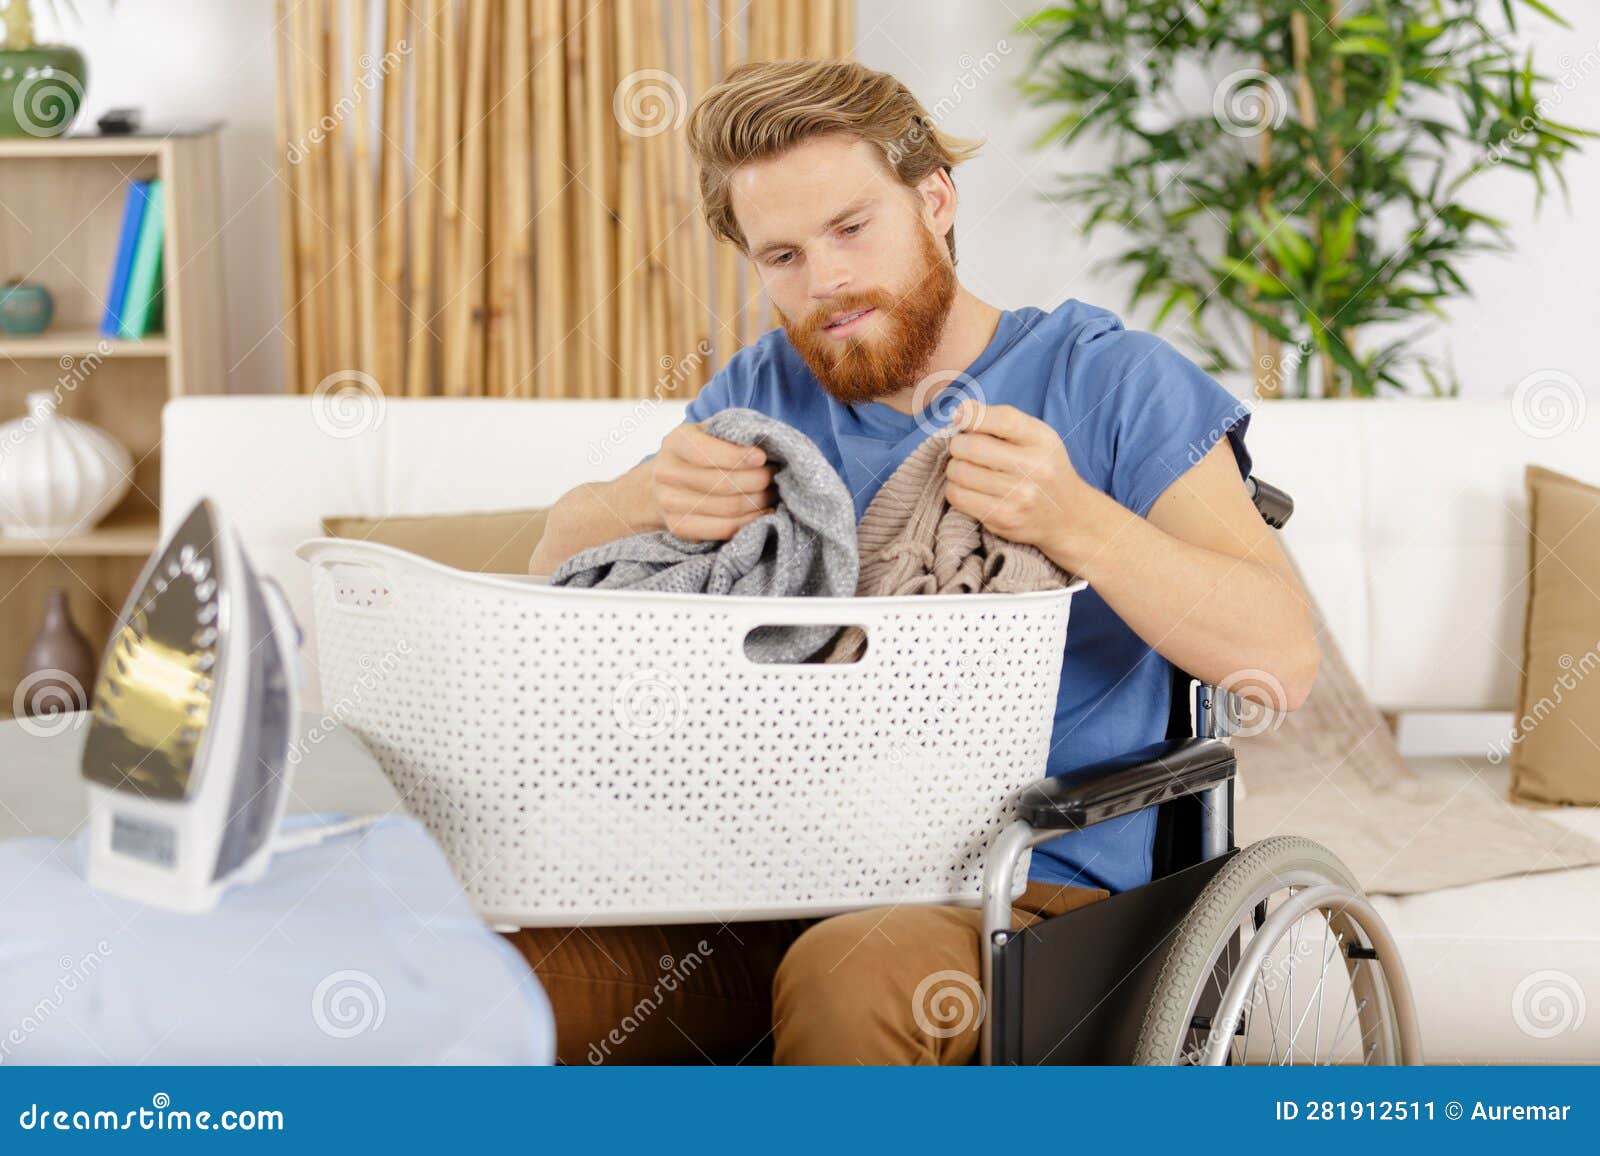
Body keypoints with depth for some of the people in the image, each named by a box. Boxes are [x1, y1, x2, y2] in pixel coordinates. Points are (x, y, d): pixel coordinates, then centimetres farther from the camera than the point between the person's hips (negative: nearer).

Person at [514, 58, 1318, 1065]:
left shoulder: (1108, 378, 1)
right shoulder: (767, 389, 15)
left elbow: (1282, 660, -9)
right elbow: (557, 569, 11)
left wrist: (1074, 519, -25)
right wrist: (648, 500, -12)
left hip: (1028, 881, -3)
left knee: (852, 976, -38)